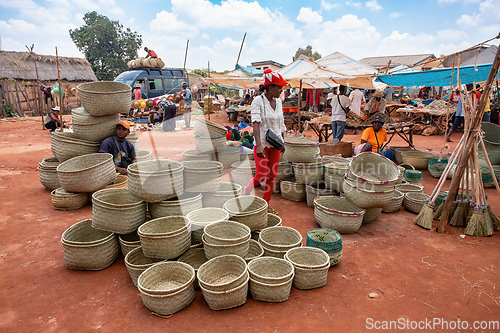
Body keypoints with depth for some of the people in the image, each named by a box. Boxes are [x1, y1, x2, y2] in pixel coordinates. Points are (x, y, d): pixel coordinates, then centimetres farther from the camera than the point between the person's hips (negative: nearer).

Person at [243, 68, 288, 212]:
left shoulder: (278, 101, 7)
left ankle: (266, 203, 24)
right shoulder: (258, 101, -13)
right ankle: (245, 193, 20)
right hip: (262, 143, -6)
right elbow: (256, 123, -23)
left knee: (272, 175, 8)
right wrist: (259, 145, -33)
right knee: (261, 175, -6)